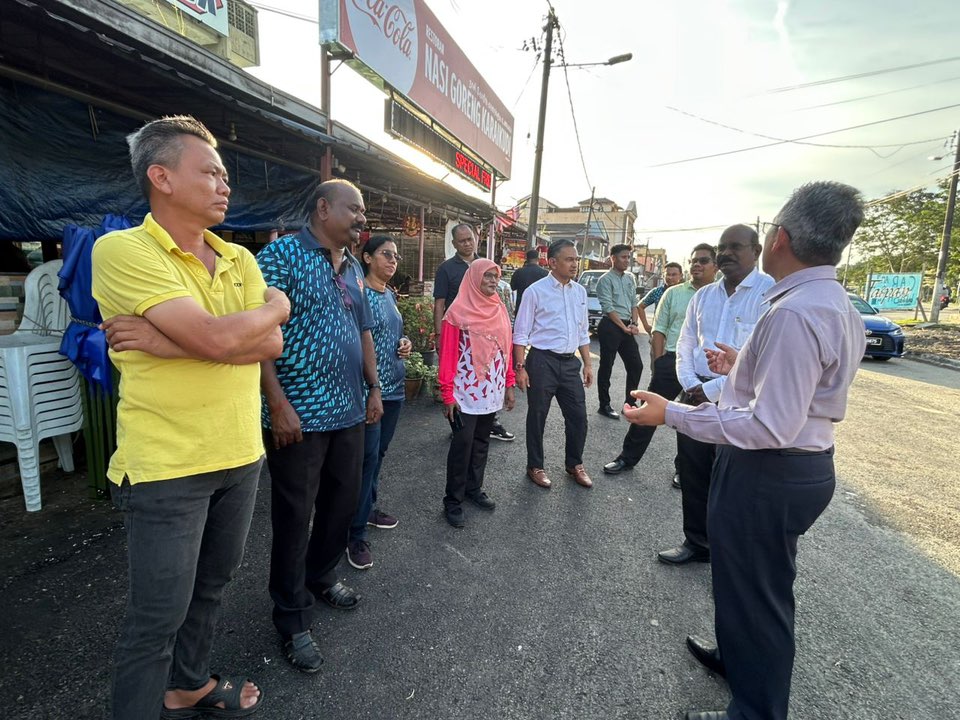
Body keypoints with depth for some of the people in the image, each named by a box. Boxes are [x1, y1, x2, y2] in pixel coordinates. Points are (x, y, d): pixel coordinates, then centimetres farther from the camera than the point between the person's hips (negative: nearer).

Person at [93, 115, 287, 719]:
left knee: (212, 585, 24)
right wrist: (277, 305, -6)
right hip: (166, 464, -6)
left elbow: (271, 344, -7)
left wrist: (166, 342, -16)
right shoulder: (122, 250, -13)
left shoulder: (240, 259, 6)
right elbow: (217, 339, -25)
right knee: (158, 616, 10)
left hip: (240, 454, 6)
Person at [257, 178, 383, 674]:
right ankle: (293, 619, 26)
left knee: (343, 502, 19)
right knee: (295, 517, 7)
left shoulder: (353, 269, 14)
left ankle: (321, 577, 44)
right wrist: (278, 403, -20)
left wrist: (373, 388, 14)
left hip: (349, 411, 8)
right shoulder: (282, 254, -10)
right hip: (299, 415, -7)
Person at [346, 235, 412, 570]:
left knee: (379, 452, 17)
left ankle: (368, 508, 34)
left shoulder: (390, 294, 13)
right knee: (367, 456, -4)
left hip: (394, 386, 8)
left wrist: (405, 344, 3)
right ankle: (356, 534, 8)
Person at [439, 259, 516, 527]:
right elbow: (448, 354, -10)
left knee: (481, 442, 16)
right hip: (466, 391, -5)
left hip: (492, 390, 6)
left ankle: (474, 488, 33)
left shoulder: (499, 309, 8)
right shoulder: (458, 311, -9)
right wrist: (448, 393, -13)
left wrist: (509, 384, 9)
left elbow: (506, 348, 11)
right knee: (462, 444, 0)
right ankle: (453, 501, 15)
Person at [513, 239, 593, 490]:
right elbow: (521, 334, -7)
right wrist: (520, 367, -12)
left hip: (570, 362, 5)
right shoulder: (536, 291, -8)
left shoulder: (580, 292, 9)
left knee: (578, 415, 11)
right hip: (542, 361, -5)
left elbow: (583, 332, 16)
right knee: (537, 416, 9)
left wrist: (588, 364, 13)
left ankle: (574, 464, 34)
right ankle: (535, 467, 29)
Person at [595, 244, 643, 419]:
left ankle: (630, 403, 19)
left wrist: (634, 324, -1)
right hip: (610, 326, -7)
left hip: (627, 327, 7)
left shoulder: (630, 278, 14)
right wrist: (624, 328, -13)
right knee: (606, 367, 1)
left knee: (636, 365, 7)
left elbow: (634, 303, 15)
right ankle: (604, 406, 10)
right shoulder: (605, 279, -7)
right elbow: (608, 308, -13)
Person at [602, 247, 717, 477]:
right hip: (671, 361, 1)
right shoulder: (674, 292, 7)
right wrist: (659, 362, -2)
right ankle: (627, 458, 18)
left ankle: (683, 466, 29)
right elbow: (659, 330, 6)